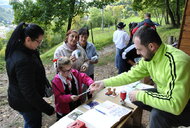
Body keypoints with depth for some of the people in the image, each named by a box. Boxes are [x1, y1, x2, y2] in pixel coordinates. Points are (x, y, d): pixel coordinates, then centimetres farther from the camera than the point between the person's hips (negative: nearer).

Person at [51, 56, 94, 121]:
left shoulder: (74, 73, -9)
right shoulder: (56, 81, -20)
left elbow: (84, 77, -7)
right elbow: (58, 97, -19)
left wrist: (91, 84, -27)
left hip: (78, 105, 4)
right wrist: (70, 97, -34)